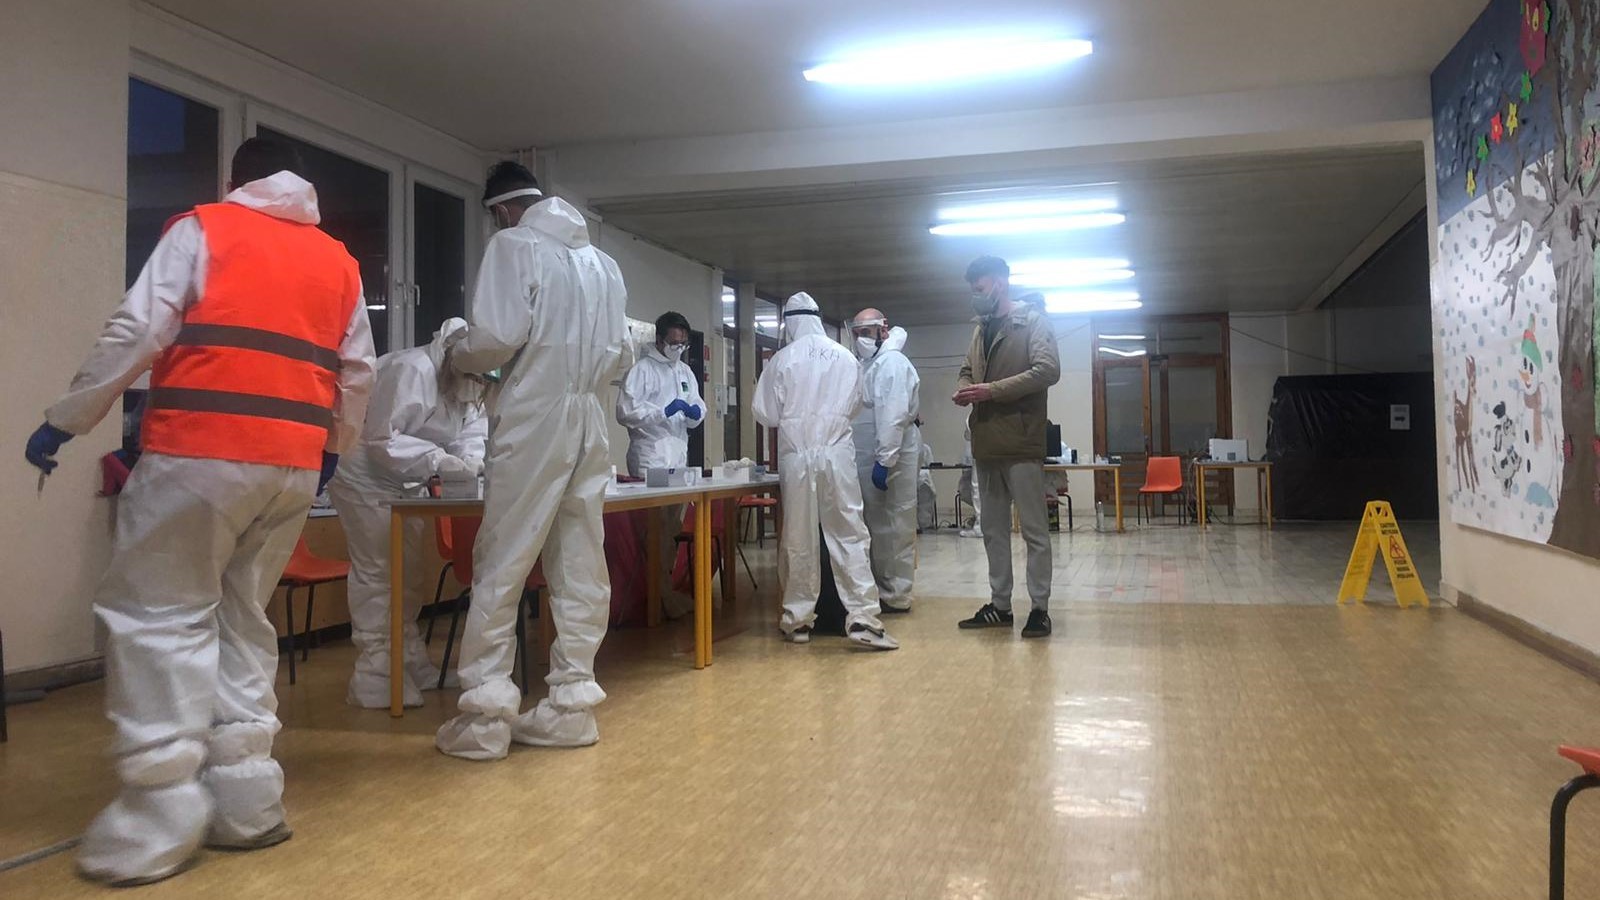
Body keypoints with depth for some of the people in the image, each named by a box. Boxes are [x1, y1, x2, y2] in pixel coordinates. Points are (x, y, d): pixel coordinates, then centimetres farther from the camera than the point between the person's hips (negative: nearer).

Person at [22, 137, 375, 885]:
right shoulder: (338, 260, 17)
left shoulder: (203, 228, 4)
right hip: (294, 463, 5)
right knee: (241, 618, 14)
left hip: (202, 452, -5)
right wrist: (332, 448, 29)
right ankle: (245, 799, 14)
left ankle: (161, 816, -2)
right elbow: (357, 372, 16)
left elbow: (137, 332, -4)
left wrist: (64, 421, 4)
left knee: (155, 613, 1)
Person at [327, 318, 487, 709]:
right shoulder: (411, 370, -27)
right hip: (365, 478, -9)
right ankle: (375, 680, -7)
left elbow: (471, 433, -2)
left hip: (401, 484, 9)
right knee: (377, 573, -11)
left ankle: (412, 665, 25)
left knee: (409, 573, 13)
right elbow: (380, 438, -29)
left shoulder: (466, 385, 1)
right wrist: (437, 460, -36)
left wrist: (470, 460, -24)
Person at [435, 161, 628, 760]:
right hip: (589, 422, 6)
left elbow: (497, 335, -12)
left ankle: (484, 716, 1)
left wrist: (459, 358, 7)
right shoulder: (602, 262, 15)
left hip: (534, 419, -6)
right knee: (580, 567, 8)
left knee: (501, 566, -1)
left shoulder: (513, 245, -3)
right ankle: (572, 704, 13)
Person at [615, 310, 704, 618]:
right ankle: (658, 593, 0)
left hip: (679, 456, 7)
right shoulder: (642, 369, -3)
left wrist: (695, 412, -5)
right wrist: (663, 412, -20)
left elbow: (698, 408, 18)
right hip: (649, 458, -7)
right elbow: (624, 411, -11)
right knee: (655, 528, -7)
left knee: (673, 526, 9)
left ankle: (667, 588, 17)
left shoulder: (685, 371, 18)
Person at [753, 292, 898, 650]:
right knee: (850, 535, 3)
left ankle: (798, 620, 14)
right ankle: (862, 617, -4)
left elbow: (766, 414, 0)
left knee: (798, 539, 7)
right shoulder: (845, 357, 2)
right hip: (837, 454, 1)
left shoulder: (782, 359, -5)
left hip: (797, 457, -1)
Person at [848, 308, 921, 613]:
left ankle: (896, 596, 3)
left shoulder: (892, 362, -12)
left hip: (888, 459, -9)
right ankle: (883, 588, 22)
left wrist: (885, 461, -24)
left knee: (893, 528, -3)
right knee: (878, 527, 14)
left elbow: (894, 416, -20)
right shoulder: (869, 362, 19)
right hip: (868, 459, 9)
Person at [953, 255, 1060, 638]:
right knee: (993, 530, 12)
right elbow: (967, 371, 27)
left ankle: (1040, 607, 7)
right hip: (986, 445, 8)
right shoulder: (981, 329, 17)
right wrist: (963, 389, 2)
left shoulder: (1033, 321, -4)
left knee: (1034, 530, -1)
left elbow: (1048, 370, -16)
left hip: (1021, 444, -7)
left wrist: (991, 390, -18)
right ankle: (999, 605, 21)